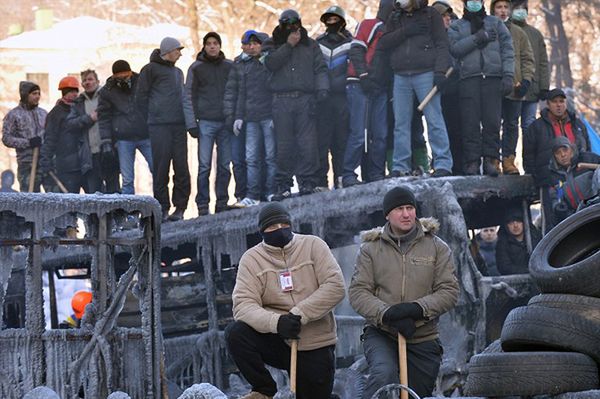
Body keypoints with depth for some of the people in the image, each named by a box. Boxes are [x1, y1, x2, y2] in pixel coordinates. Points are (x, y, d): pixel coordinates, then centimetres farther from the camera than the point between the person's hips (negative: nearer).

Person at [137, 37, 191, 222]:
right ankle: (162, 208, -3)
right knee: (161, 167, -6)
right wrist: (150, 120, -4)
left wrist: (187, 120, 14)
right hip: (159, 127, -6)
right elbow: (141, 96, -1)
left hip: (179, 125, 6)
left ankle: (180, 206, 3)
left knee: (181, 166, -1)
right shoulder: (151, 69, 2)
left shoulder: (178, 72, 22)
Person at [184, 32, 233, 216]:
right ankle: (202, 205, -5)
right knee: (204, 165, -7)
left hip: (226, 123, 2)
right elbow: (189, 97, 3)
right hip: (206, 122, -2)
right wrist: (191, 123, -5)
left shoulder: (229, 67, 10)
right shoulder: (196, 68, 4)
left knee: (224, 165, 1)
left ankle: (222, 202, 6)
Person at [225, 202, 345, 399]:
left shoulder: (313, 245, -2)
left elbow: (335, 286, -12)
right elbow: (243, 304, -15)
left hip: (315, 347, 0)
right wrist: (276, 322, -34)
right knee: (235, 332, -26)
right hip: (275, 340, 0)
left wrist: (299, 314, -23)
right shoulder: (251, 258, -3)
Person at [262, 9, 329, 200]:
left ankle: (307, 182, -8)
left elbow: (320, 68, 10)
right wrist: (288, 45, -7)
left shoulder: (310, 45, 17)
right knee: (284, 145, -3)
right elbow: (270, 63, -5)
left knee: (307, 143, -10)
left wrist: (322, 87, -7)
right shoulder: (273, 44, 14)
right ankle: (283, 186, 1)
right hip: (282, 100, 0)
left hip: (305, 99, 0)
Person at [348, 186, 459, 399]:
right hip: (381, 335, -2)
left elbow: (449, 291, -3)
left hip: (423, 339, 2)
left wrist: (418, 309, -21)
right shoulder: (371, 249, 3)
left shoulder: (437, 247, 4)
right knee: (384, 375, -32)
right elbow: (357, 292, -4)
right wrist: (387, 314, -22)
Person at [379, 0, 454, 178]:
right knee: (400, 123, 3)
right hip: (401, 77, 4)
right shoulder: (395, 17, 17)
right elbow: (383, 44, 6)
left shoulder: (430, 14, 6)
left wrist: (440, 71, -12)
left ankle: (443, 165, -11)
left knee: (434, 120, -9)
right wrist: (405, 32, -7)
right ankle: (400, 167, 5)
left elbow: (442, 44, 0)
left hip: (425, 74, -4)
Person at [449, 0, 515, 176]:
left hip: (493, 77, 0)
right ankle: (472, 161, -7)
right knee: (470, 122, -7)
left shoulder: (496, 23, 19)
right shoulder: (456, 27, 18)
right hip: (469, 78, 0)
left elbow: (507, 50, 10)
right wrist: (477, 39, -10)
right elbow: (454, 48, -1)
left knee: (492, 121, -8)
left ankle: (491, 160, -6)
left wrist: (508, 75, -2)